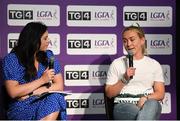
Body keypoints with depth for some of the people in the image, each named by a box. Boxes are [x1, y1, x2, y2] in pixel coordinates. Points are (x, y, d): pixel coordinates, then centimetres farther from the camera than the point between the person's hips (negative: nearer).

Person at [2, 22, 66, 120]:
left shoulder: (48, 56, 5)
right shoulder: (11, 60, -6)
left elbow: (59, 85, 0)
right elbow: (13, 92, -14)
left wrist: (30, 93, -12)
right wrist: (42, 80, -16)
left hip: (45, 103, 4)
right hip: (21, 108, -4)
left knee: (56, 98, -30)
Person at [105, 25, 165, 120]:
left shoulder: (154, 64, 16)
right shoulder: (117, 63, 13)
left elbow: (160, 94, 10)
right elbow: (109, 93, 10)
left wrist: (146, 98, -11)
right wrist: (124, 80, -5)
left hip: (149, 103, 2)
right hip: (123, 105, -2)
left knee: (152, 104, -39)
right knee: (147, 114, -39)